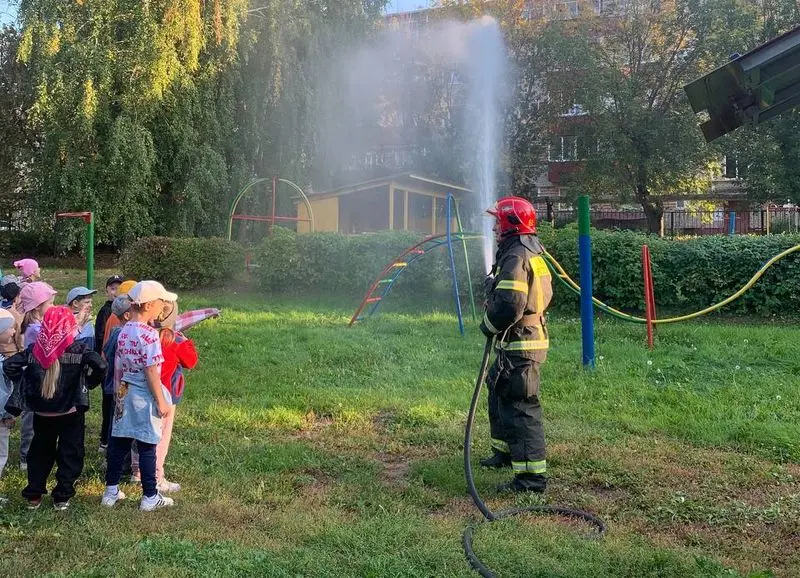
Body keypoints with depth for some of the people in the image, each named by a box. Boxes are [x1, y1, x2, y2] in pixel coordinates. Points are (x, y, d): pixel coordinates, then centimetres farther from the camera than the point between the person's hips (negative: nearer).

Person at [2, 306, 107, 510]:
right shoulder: (78, 348, -11)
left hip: (42, 413, 3)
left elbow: (9, 365, -9)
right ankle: (62, 497, 13)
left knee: (40, 452, 20)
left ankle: (33, 496, 24)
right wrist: (88, 384, -7)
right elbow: (100, 365, -24)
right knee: (69, 454, 11)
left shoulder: (35, 349, -4)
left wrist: (25, 386, 3)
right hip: (70, 413, -3)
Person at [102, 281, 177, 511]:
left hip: (125, 393, 7)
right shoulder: (149, 334, -20)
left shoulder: (123, 332, 3)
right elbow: (151, 372, -20)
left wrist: (118, 393, 20)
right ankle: (150, 497, 13)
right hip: (144, 396, -7)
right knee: (147, 446, 3)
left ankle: (111, 492, 23)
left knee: (119, 442, 14)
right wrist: (161, 401, -13)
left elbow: (119, 367, 10)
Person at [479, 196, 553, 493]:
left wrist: (489, 324, -9)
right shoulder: (534, 254, 15)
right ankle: (506, 452, 39)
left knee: (520, 407, -8)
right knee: (499, 396, 24)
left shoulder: (515, 257, -19)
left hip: (518, 346, -11)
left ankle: (532, 475, -4)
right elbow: (544, 295, 22)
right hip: (531, 337, 11)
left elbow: (509, 305, -27)